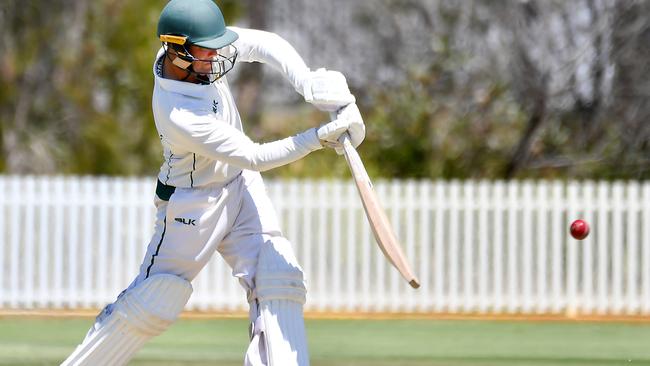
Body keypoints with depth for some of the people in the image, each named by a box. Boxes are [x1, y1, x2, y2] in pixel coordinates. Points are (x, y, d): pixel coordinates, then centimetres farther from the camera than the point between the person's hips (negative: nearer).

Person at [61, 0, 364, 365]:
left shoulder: (197, 46, -15)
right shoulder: (178, 114, -33)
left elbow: (266, 44, -13)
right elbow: (254, 156, -30)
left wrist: (311, 83, -29)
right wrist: (319, 138, -35)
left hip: (241, 185, 7)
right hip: (193, 203, -7)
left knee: (280, 280, -7)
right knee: (153, 304, -5)